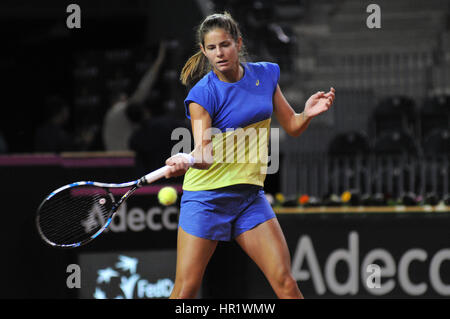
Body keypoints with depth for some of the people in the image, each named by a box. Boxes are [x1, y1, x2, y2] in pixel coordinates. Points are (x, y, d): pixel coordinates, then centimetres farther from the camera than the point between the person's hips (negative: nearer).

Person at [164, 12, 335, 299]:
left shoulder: (266, 75, 3)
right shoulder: (203, 94, -12)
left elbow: (292, 126, 11)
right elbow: (204, 152, -22)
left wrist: (308, 113, -10)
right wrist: (187, 161, -44)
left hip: (250, 195, 4)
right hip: (206, 197, -4)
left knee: (285, 283, -7)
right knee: (185, 291, -7)